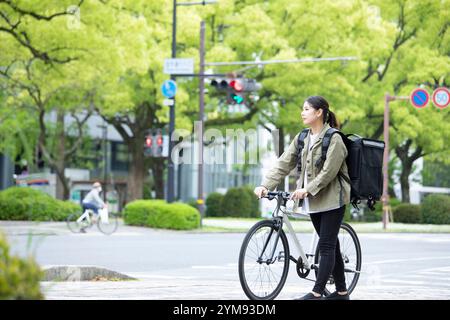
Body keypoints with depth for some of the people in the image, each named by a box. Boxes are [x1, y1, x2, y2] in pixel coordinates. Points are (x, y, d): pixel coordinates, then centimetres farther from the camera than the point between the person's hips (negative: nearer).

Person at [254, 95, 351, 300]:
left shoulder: (334, 139, -12)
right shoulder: (302, 138, 10)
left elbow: (328, 172, -19)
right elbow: (283, 164, 3)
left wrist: (307, 190, -25)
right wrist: (265, 185, -8)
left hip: (332, 199, -7)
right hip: (313, 201, 8)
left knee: (326, 246, -8)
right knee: (330, 245, 12)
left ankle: (317, 293, -11)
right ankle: (341, 292, 19)